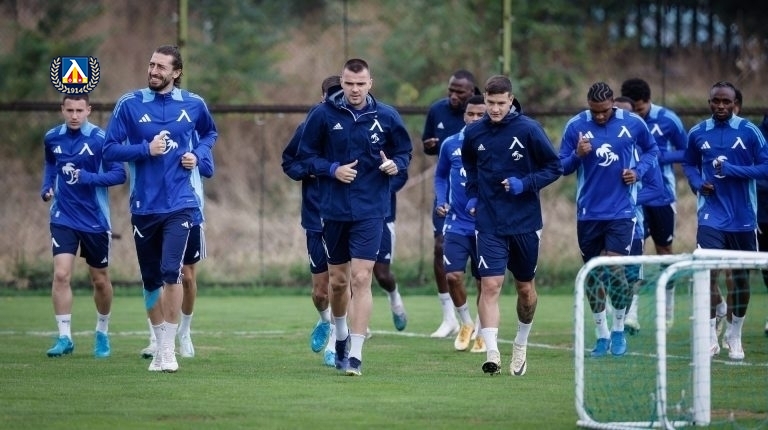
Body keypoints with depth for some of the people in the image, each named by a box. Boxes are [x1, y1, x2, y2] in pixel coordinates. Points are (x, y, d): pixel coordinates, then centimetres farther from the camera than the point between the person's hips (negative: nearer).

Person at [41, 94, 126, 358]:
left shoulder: (100, 139, -12)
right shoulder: (52, 138, 1)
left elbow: (119, 174, -13)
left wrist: (90, 178, -27)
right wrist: (46, 187, 4)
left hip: (95, 220, -2)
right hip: (63, 218, 2)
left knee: (100, 280, 10)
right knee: (61, 274, -13)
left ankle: (102, 334, 31)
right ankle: (64, 337, -8)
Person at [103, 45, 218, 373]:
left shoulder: (193, 105, 3)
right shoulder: (129, 105, -2)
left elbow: (209, 133, 23)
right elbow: (110, 149, -3)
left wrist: (199, 154, 3)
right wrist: (146, 150, -16)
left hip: (179, 204, -1)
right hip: (144, 206, 1)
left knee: (171, 272, -17)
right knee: (151, 280, 9)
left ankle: (169, 349, -10)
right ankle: (160, 346, 24)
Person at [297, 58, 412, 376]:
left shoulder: (386, 117, -2)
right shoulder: (323, 115, -3)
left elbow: (404, 150, 11)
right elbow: (305, 155, 2)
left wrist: (397, 164, -11)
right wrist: (332, 170, -14)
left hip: (370, 210, -1)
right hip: (333, 209, 1)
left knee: (361, 279, -12)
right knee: (338, 281, 12)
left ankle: (355, 355, -11)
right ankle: (341, 336, 39)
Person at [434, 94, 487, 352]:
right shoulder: (450, 145, 3)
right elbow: (441, 176, 17)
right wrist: (441, 201, 2)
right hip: (456, 223, 1)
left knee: (483, 281, 4)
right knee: (453, 275, -10)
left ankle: (481, 331, 23)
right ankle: (466, 324, 15)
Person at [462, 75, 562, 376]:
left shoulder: (529, 130, -8)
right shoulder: (474, 133, 1)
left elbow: (554, 167, -2)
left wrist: (526, 184, -16)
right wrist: (473, 195, 8)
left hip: (525, 222, 0)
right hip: (489, 224, 0)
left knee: (525, 287, 12)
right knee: (490, 285, -13)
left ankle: (521, 345, 34)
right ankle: (492, 353, -17)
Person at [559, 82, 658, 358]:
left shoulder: (633, 124, -2)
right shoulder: (576, 126, -3)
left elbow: (651, 149, 14)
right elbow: (562, 167, 2)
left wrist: (639, 170, -4)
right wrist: (577, 155, -19)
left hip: (622, 211, -2)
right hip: (588, 213, 2)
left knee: (614, 269, -13)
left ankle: (619, 329, 8)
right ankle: (602, 335, 19)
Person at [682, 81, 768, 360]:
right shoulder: (698, 134, 3)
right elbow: (689, 165, 19)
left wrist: (732, 170, -18)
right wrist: (698, 183, -3)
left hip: (743, 218, 0)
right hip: (712, 217, 0)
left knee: (741, 278, 9)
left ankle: (735, 336, 27)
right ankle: (710, 337, -9)